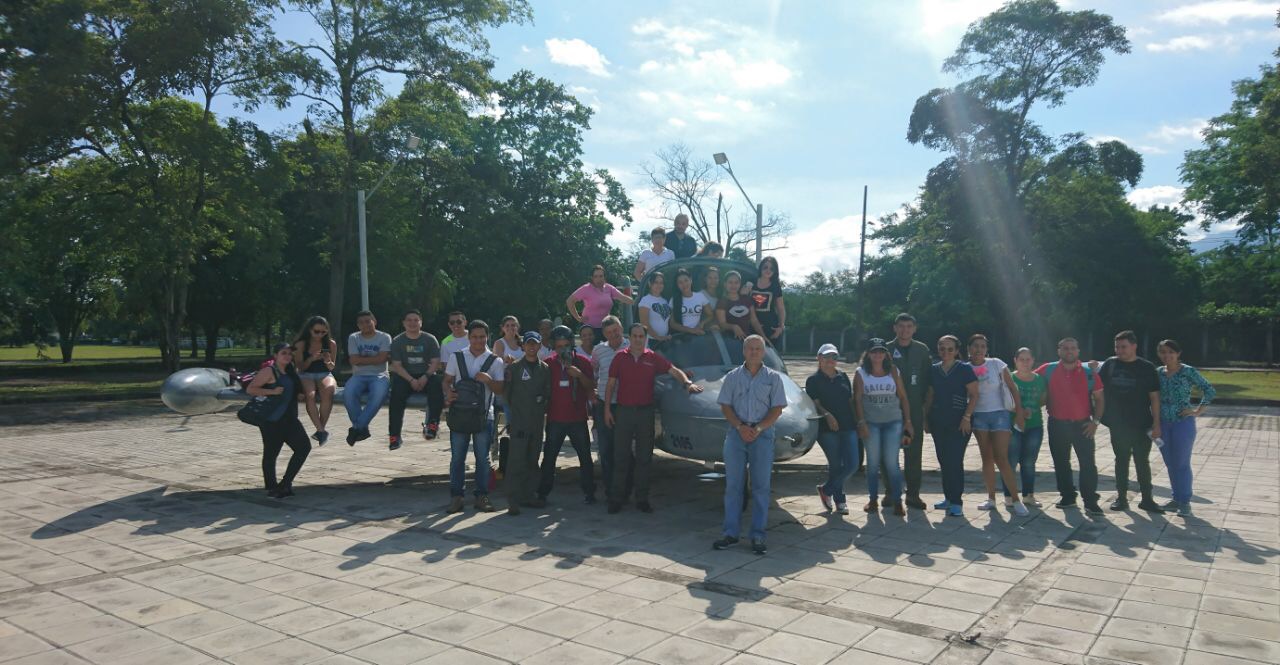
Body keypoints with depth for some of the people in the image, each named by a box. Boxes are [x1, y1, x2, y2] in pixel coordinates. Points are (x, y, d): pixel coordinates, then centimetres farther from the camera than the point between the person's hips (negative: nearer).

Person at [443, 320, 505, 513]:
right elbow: (447, 380, 8)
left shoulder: (495, 361, 2)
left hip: (483, 416, -1)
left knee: (483, 458, 4)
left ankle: (481, 496, 12)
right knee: (457, 457, 4)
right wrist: (448, 393, -13)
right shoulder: (457, 357, 6)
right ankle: (457, 496, 12)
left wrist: (488, 380, -19)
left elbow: (500, 390, 0)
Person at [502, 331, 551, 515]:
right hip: (518, 421, -4)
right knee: (516, 461, -8)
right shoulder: (514, 367, -1)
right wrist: (515, 409, 4)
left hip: (537, 421, 4)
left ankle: (528, 496, 19)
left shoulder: (545, 368, 10)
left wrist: (543, 409, 5)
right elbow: (506, 392, 2)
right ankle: (513, 501, -6)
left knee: (533, 461, 10)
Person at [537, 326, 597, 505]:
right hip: (555, 418, 0)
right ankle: (542, 494, 8)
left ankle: (589, 492, 15)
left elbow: (592, 386, 0)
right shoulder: (549, 364, 3)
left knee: (585, 456, 5)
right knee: (549, 457, 1)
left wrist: (579, 374, -16)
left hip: (578, 418, 0)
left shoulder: (583, 361, 2)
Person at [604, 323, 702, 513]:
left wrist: (687, 383, -16)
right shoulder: (620, 358, 3)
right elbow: (610, 384, 5)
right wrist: (607, 409, 1)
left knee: (644, 458, 6)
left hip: (645, 412, 1)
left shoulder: (653, 358, 3)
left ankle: (642, 499, 14)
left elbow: (674, 371, 2)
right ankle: (616, 499, 10)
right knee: (621, 457, 3)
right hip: (623, 411, -1)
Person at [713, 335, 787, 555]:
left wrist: (758, 428, -13)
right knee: (733, 485, 2)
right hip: (736, 434, 1)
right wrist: (740, 426, -11)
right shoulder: (732, 377, 9)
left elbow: (777, 409, 0)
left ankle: (758, 536, 6)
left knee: (761, 486, 0)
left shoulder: (773, 378, 5)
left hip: (762, 435, -1)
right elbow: (725, 406, 4)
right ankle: (730, 533, 9)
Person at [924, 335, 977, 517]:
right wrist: (925, 418, 11)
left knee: (955, 461, -9)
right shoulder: (933, 370, 9)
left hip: (959, 422, -5)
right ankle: (948, 497, 20)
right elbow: (929, 395, 15)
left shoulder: (965, 369, -3)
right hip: (938, 421, 5)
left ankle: (956, 502, -3)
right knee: (943, 460, 9)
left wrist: (967, 417, -13)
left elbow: (974, 395, -5)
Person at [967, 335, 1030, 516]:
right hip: (978, 417, 3)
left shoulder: (996, 364, -4)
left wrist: (1019, 413, -5)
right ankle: (991, 499, 15)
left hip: (999, 414, -3)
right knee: (987, 458, 7)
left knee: (1001, 459, -8)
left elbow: (1013, 388, -2)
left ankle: (1016, 500, 0)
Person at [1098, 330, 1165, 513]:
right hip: (1118, 424, 2)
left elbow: (1154, 397, -3)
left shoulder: (1147, 368, -3)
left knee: (1142, 461, 5)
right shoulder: (1110, 364, 3)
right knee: (1121, 461, 10)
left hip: (1142, 424, -2)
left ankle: (1147, 499, 15)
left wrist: (1156, 423, -7)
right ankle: (1121, 497, 18)